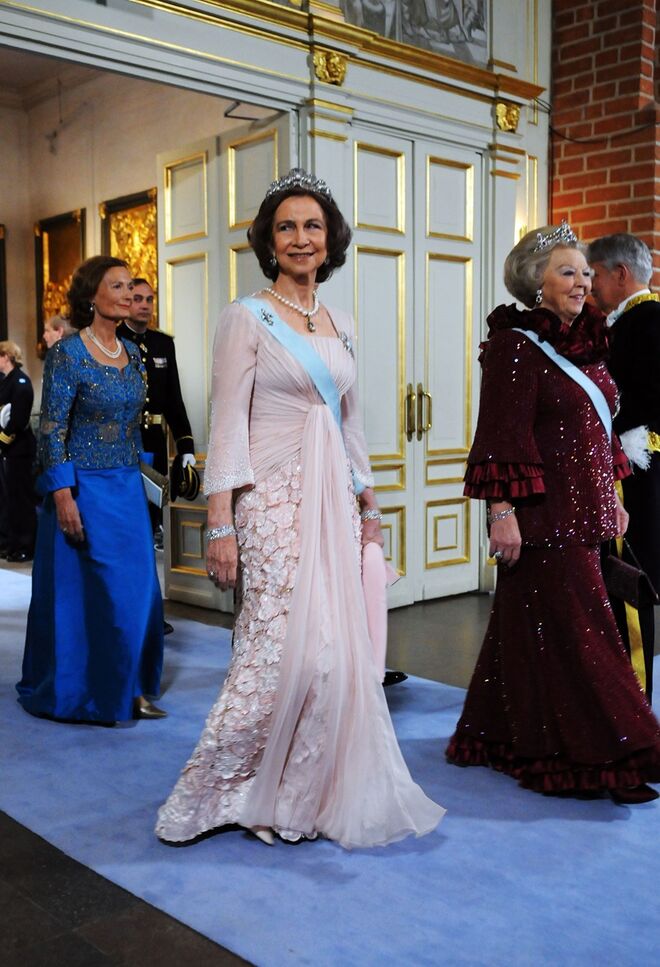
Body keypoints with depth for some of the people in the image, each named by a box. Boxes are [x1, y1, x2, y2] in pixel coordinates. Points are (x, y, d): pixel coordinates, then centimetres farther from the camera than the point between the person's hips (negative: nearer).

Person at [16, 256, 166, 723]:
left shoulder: (132, 353, 9)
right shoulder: (68, 353, -11)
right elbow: (52, 431, -14)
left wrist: (136, 476, 15)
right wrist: (63, 496, -19)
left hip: (128, 489, 7)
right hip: (85, 491, -6)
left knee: (135, 591, 7)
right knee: (79, 590, 2)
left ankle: (127, 689, 19)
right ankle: (74, 693, 18)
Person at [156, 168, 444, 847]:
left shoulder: (339, 324, 16)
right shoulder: (246, 318, -3)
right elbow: (228, 425, -9)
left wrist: (366, 503, 18)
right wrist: (219, 523, -15)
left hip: (333, 501, 6)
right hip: (274, 499, -6)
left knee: (333, 649, 4)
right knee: (285, 648, -10)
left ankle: (305, 791, 18)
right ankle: (212, 792, 8)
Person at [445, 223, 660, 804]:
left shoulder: (584, 343, 14)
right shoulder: (515, 346, -11)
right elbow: (502, 435, -16)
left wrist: (612, 496, 19)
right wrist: (501, 510, -21)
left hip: (583, 512, 8)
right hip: (544, 515, -8)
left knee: (531, 625, 15)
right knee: (571, 632, -3)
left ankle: (506, 736, 27)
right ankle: (597, 755, 6)